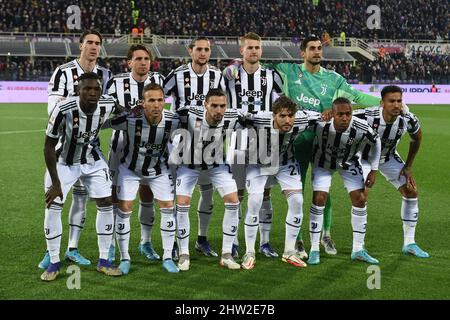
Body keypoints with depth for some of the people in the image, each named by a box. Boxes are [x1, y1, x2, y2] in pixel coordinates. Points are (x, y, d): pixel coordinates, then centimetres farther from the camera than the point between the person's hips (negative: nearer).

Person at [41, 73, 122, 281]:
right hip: (64, 161, -3)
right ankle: (54, 263, 8)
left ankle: (103, 261, 13)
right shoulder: (63, 110, -32)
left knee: (106, 204, 0)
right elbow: (49, 146, -22)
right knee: (53, 208, -9)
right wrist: (55, 183, -21)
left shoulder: (107, 105, -21)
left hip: (93, 161, 3)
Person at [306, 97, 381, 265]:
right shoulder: (320, 124, -36)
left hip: (349, 163, 2)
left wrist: (373, 171, -5)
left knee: (360, 200, -4)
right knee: (319, 199, -12)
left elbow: (376, 142, -10)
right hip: (323, 161, -2)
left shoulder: (362, 128, -32)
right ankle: (314, 250, -1)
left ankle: (358, 250, 9)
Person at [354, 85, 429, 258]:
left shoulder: (408, 120, -24)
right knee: (362, 195, -21)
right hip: (364, 157, -4)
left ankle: (409, 243, 13)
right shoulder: (367, 116, -37)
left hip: (389, 158, 4)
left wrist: (408, 166, 0)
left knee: (411, 191, -1)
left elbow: (417, 138, -2)